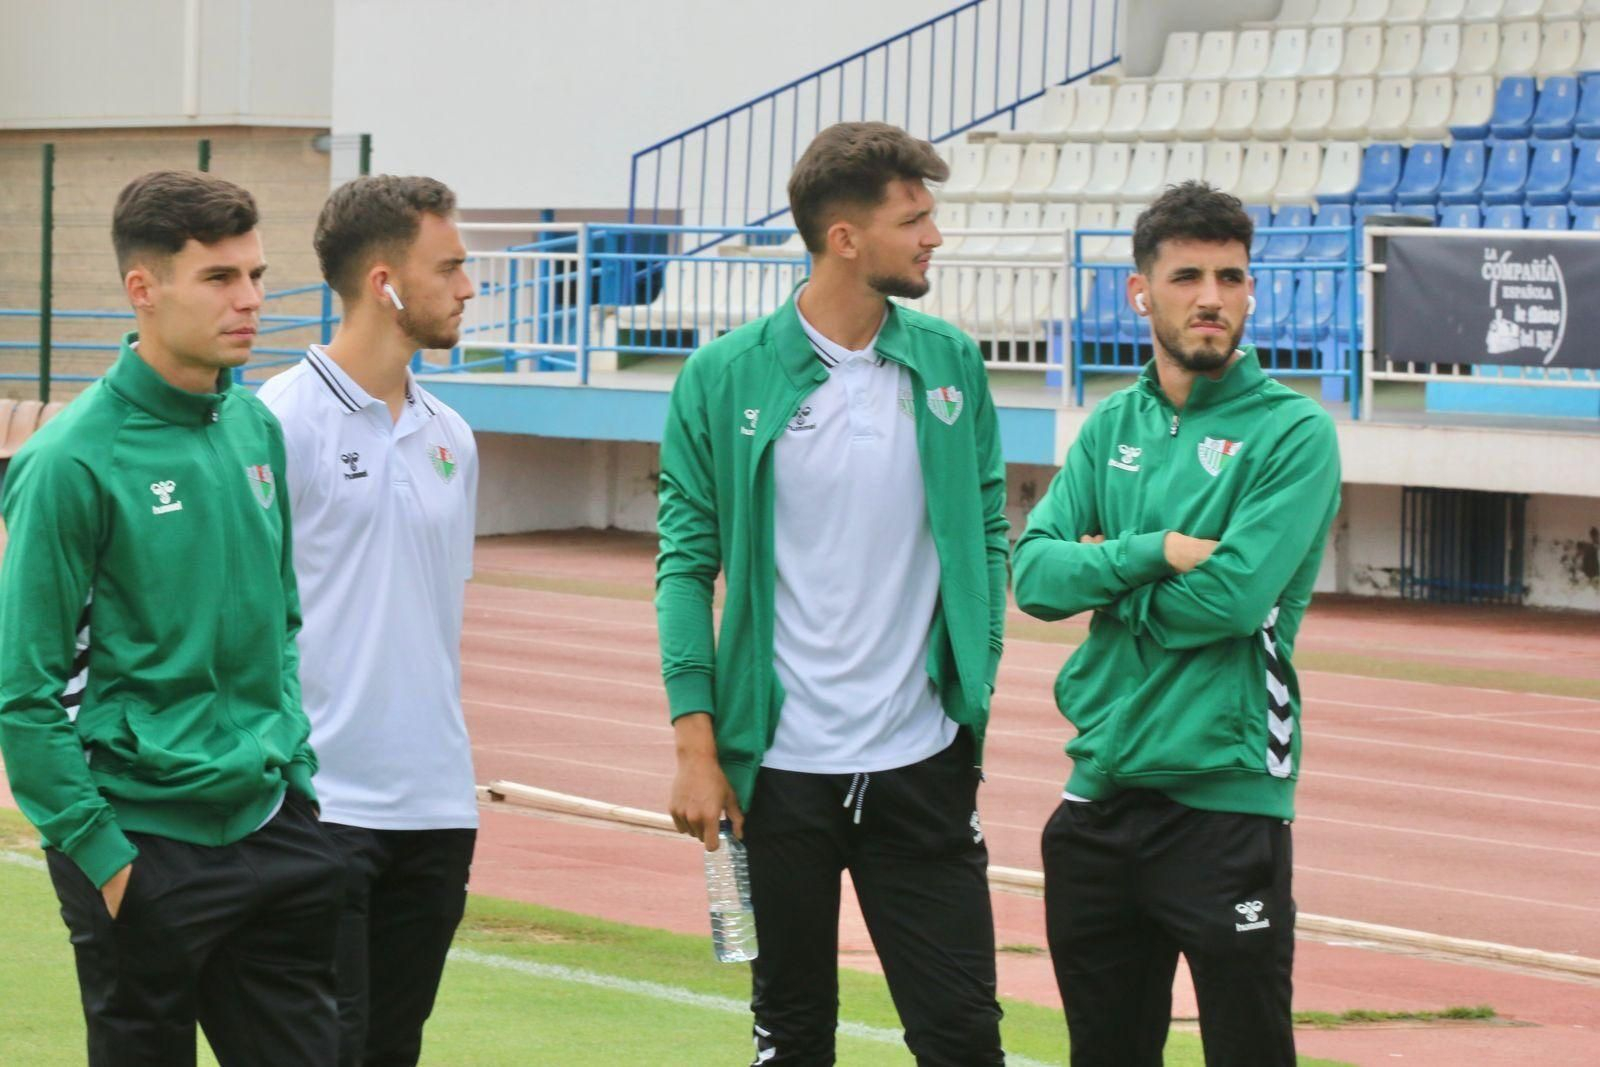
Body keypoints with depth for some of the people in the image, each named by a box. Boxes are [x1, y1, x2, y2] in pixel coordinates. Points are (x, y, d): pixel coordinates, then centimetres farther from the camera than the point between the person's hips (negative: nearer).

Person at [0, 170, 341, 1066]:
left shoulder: (256, 427, 7)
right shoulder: (74, 462, -14)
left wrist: (296, 774, 13)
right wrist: (97, 851, -14)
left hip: (271, 822, 6)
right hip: (144, 841, -6)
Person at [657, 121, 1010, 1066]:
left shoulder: (950, 364, 4)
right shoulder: (725, 378, -4)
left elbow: (988, 536, 11)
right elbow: (687, 563, -2)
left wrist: (977, 685, 1)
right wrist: (697, 747, -8)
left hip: (924, 765, 2)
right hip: (777, 767, -2)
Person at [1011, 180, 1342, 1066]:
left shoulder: (1292, 432, -6)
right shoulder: (1113, 428, 11)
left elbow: (1232, 594, -18)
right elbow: (1034, 573, 0)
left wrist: (1107, 577, -3)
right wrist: (1155, 551, -15)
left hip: (1227, 800, -6)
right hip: (1102, 790, 6)